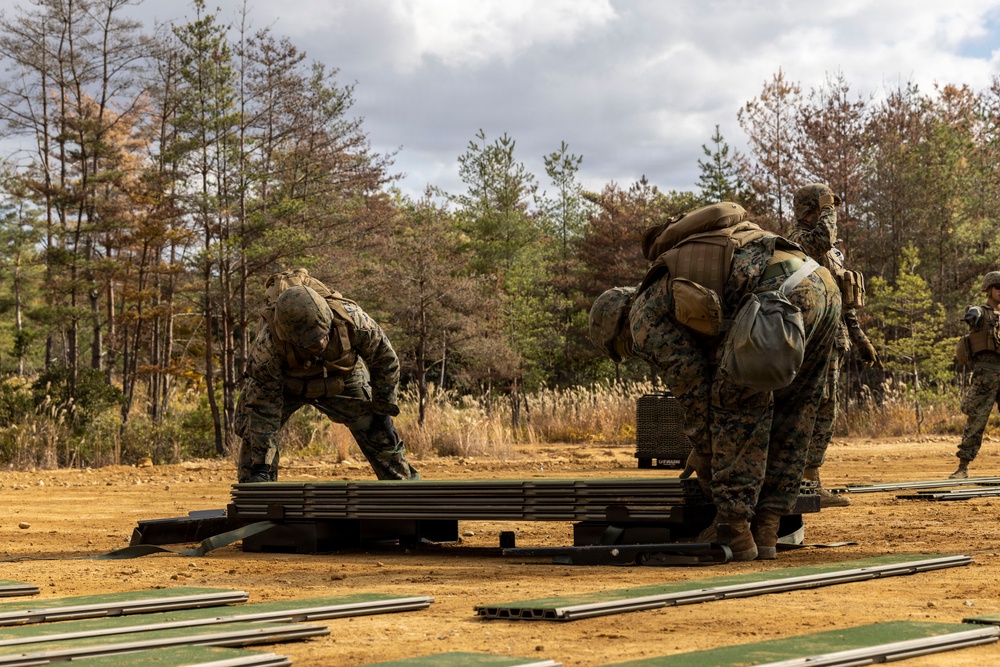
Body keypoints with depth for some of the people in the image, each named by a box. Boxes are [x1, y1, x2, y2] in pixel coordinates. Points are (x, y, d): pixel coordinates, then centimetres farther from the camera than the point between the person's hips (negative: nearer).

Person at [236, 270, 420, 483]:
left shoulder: (351, 319, -38)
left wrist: (383, 408, -11)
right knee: (254, 429, -21)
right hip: (283, 383, -1)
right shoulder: (268, 344, -41)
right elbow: (263, 408, -34)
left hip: (342, 377, 1)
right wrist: (261, 467, -35)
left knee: (379, 432, -1)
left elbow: (385, 361, -18)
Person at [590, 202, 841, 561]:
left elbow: (694, 387, 7)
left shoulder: (644, 316, 10)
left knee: (737, 410, 3)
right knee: (789, 420, 16)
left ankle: (734, 530, 3)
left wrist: (705, 460, 20)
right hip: (821, 281, 9)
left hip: (782, 291, -9)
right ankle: (765, 529, 16)